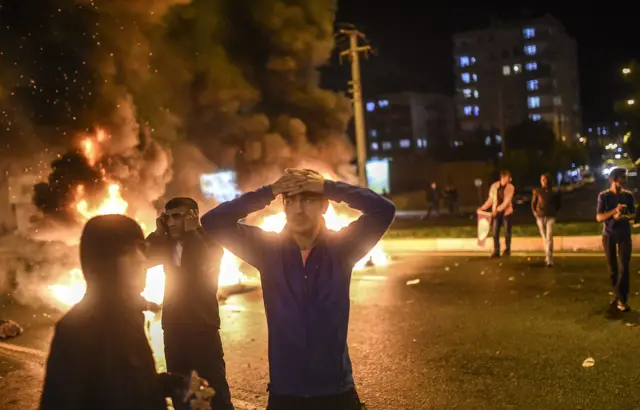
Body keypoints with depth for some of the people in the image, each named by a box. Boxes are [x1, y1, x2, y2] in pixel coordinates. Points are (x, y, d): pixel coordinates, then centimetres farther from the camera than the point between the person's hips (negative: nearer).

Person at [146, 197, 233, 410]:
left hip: (202, 329, -5)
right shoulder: (168, 244, 8)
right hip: (173, 328, 6)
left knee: (215, 390, -5)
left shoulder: (209, 242, -6)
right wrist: (158, 233, -6)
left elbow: (202, 265, -26)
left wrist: (190, 232, -17)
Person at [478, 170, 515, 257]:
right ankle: (496, 251, 5)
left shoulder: (510, 187, -7)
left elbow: (507, 201, -15)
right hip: (496, 212, 2)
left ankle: (507, 250, 22)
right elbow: (491, 199, 9)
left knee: (507, 232, 6)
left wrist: (497, 209, -24)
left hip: (506, 212, -2)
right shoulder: (494, 186, 0)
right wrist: (483, 208, 3)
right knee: (495, 233, 0)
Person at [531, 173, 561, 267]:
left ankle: (549, 260, -16)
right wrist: (535, 213, 2)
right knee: (544, 238, 12)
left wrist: (554, 212, 6)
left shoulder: (554, 191, -2)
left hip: (550, 217, -2)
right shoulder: (537, 191, 0)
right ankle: (548, 256, 29)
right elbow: (533, 204, 11)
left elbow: (558, 203, 12)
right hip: (540, 217, 2)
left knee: (549, 238, -14)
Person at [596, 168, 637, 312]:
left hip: (624, 235, 0)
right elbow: (599, 218, -10)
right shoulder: (604, 196, -7)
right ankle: (618, 296, 21)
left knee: (623, 267, -7)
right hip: (608, 235, 0)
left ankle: (621, 299, -3)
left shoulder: (628, 195, -2)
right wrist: (614, 211, -25)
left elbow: (633, 215, 5)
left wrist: (623, 217, -17)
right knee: (612, 267, 7)